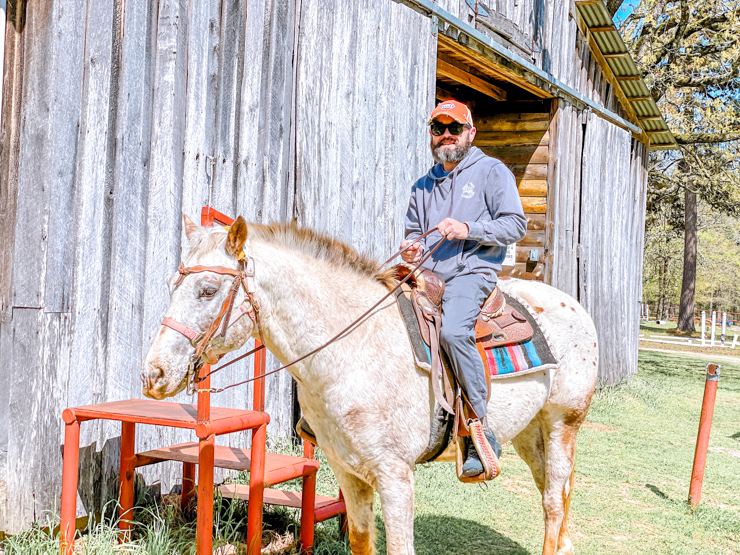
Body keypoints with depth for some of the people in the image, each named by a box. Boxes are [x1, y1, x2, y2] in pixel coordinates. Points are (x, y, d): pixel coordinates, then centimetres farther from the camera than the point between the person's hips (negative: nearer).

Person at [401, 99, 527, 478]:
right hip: (427, 275, 7)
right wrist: (411, 248, 6)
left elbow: (515, 225, -1)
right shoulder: (424, 185, 25)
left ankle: (483, 432, -28)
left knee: (453, 331, -35)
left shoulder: (492, 171, 7)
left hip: (472, 271, -7)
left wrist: (468, 229, -15)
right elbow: (414, 229, 31)